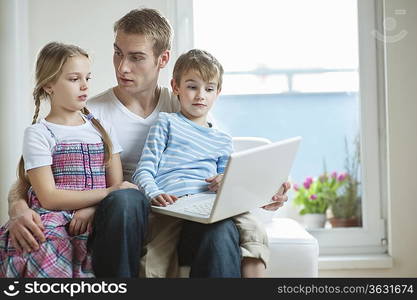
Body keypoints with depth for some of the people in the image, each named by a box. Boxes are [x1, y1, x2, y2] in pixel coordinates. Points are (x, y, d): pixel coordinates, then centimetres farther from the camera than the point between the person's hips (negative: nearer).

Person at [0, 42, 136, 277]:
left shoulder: (102, 129, 18)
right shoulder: (38, 134, 3)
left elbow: (116, 185, 11)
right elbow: (48, 197, -7)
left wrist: (93, 209, -11)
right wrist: (108, 193, -9)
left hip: (93, 219, 3)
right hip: (53, 219, -3)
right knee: (50, 249, -37)